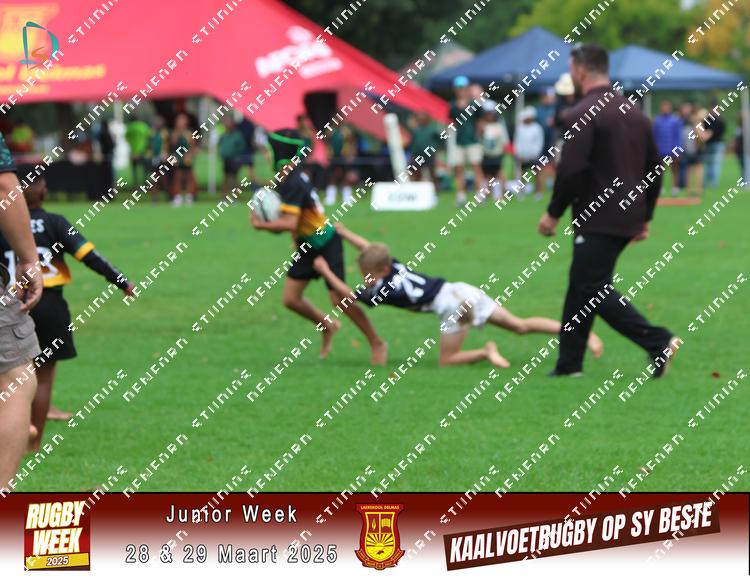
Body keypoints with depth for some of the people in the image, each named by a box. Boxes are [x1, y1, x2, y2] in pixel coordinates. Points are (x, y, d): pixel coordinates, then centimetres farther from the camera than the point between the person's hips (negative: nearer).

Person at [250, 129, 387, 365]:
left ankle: (377, 344, 4)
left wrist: (261, 224, -20)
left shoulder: (293, 183, -25)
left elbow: (290, 223, -31)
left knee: (339, 300, -8)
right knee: (290, 299, 5)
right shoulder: (287, 178, 5)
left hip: (326, 244, -9)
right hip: (308, 246, 9)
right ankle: (327, 326, 28)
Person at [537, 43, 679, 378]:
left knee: (593, 289, -7)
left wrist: (554, 213, -8)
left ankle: (657, 342, -17)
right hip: (628, 220, 9)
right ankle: (569, 362, 17)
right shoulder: (634, 114, 14)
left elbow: (572, 170, -19)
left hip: (597, 221, -9)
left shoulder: (584, 114, -12)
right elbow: (654, 169, 17)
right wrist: (644, 217, 22)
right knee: (581, 286, 15)